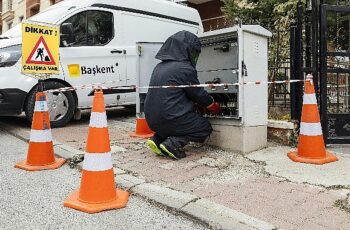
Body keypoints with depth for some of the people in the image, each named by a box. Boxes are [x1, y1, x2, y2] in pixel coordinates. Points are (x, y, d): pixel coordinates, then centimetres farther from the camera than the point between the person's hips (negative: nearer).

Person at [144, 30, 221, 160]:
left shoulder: (160, 67, 12)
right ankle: (172, 144, -9)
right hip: (169, 119, -8)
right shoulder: (185, 69, -13)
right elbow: (199, 94, -3)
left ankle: (157, 139, 12)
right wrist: (215, 107, 17)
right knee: (205, 127, 12)